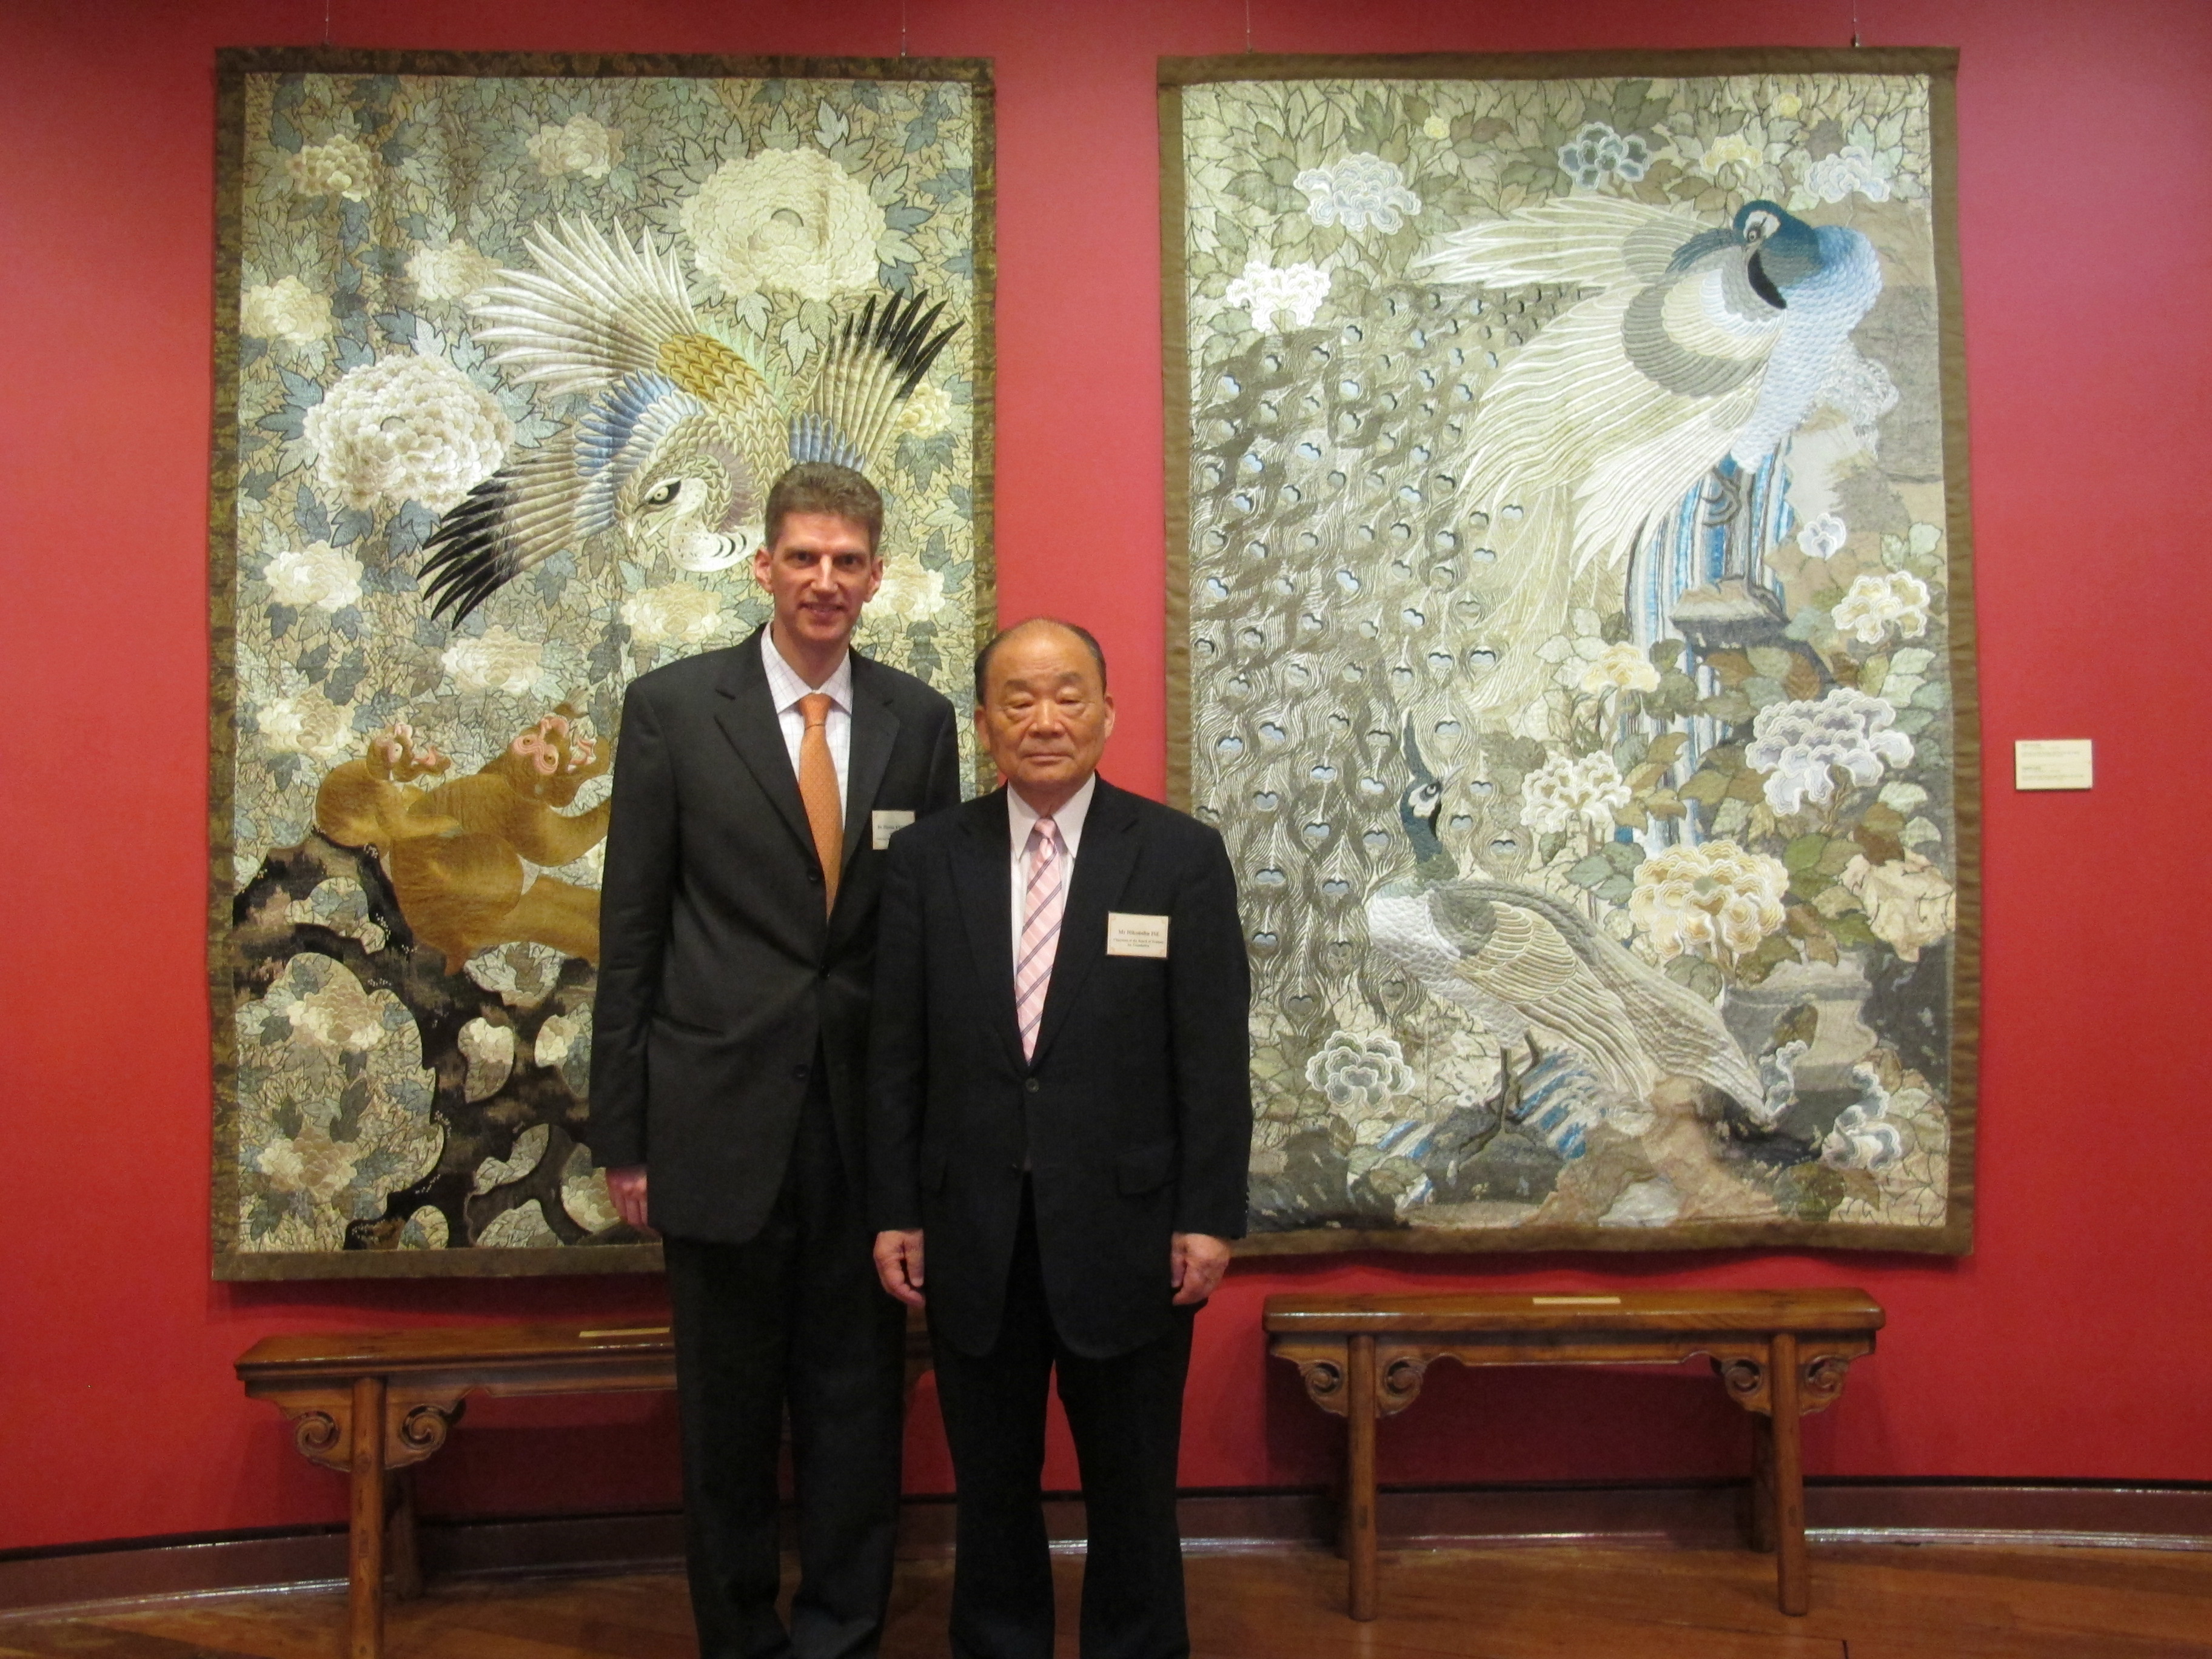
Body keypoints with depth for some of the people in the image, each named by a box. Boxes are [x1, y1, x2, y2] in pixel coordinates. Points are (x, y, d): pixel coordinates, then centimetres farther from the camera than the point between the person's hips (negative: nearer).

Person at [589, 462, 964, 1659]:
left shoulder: (919, 720, 5)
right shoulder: (672, 707, -2)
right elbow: (630, 931, -1)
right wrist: (622, 1131, -2)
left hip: (870, 1121, 2)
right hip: (722, 1115, -1)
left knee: (858, 1404, 11)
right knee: (728, 1416, 13)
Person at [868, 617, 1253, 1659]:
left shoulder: (1182, 857, -4)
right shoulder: (925, 860, 2)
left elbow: (1214, 1052, -5)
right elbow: (896, 1053, 2)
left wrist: (1210, 1217, -7)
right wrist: (894, 1211, 1)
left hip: (1125, 1231, -1)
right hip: (972, 1234, 2)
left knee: (1132, 1488, 14)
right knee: (991, 1487, 17)